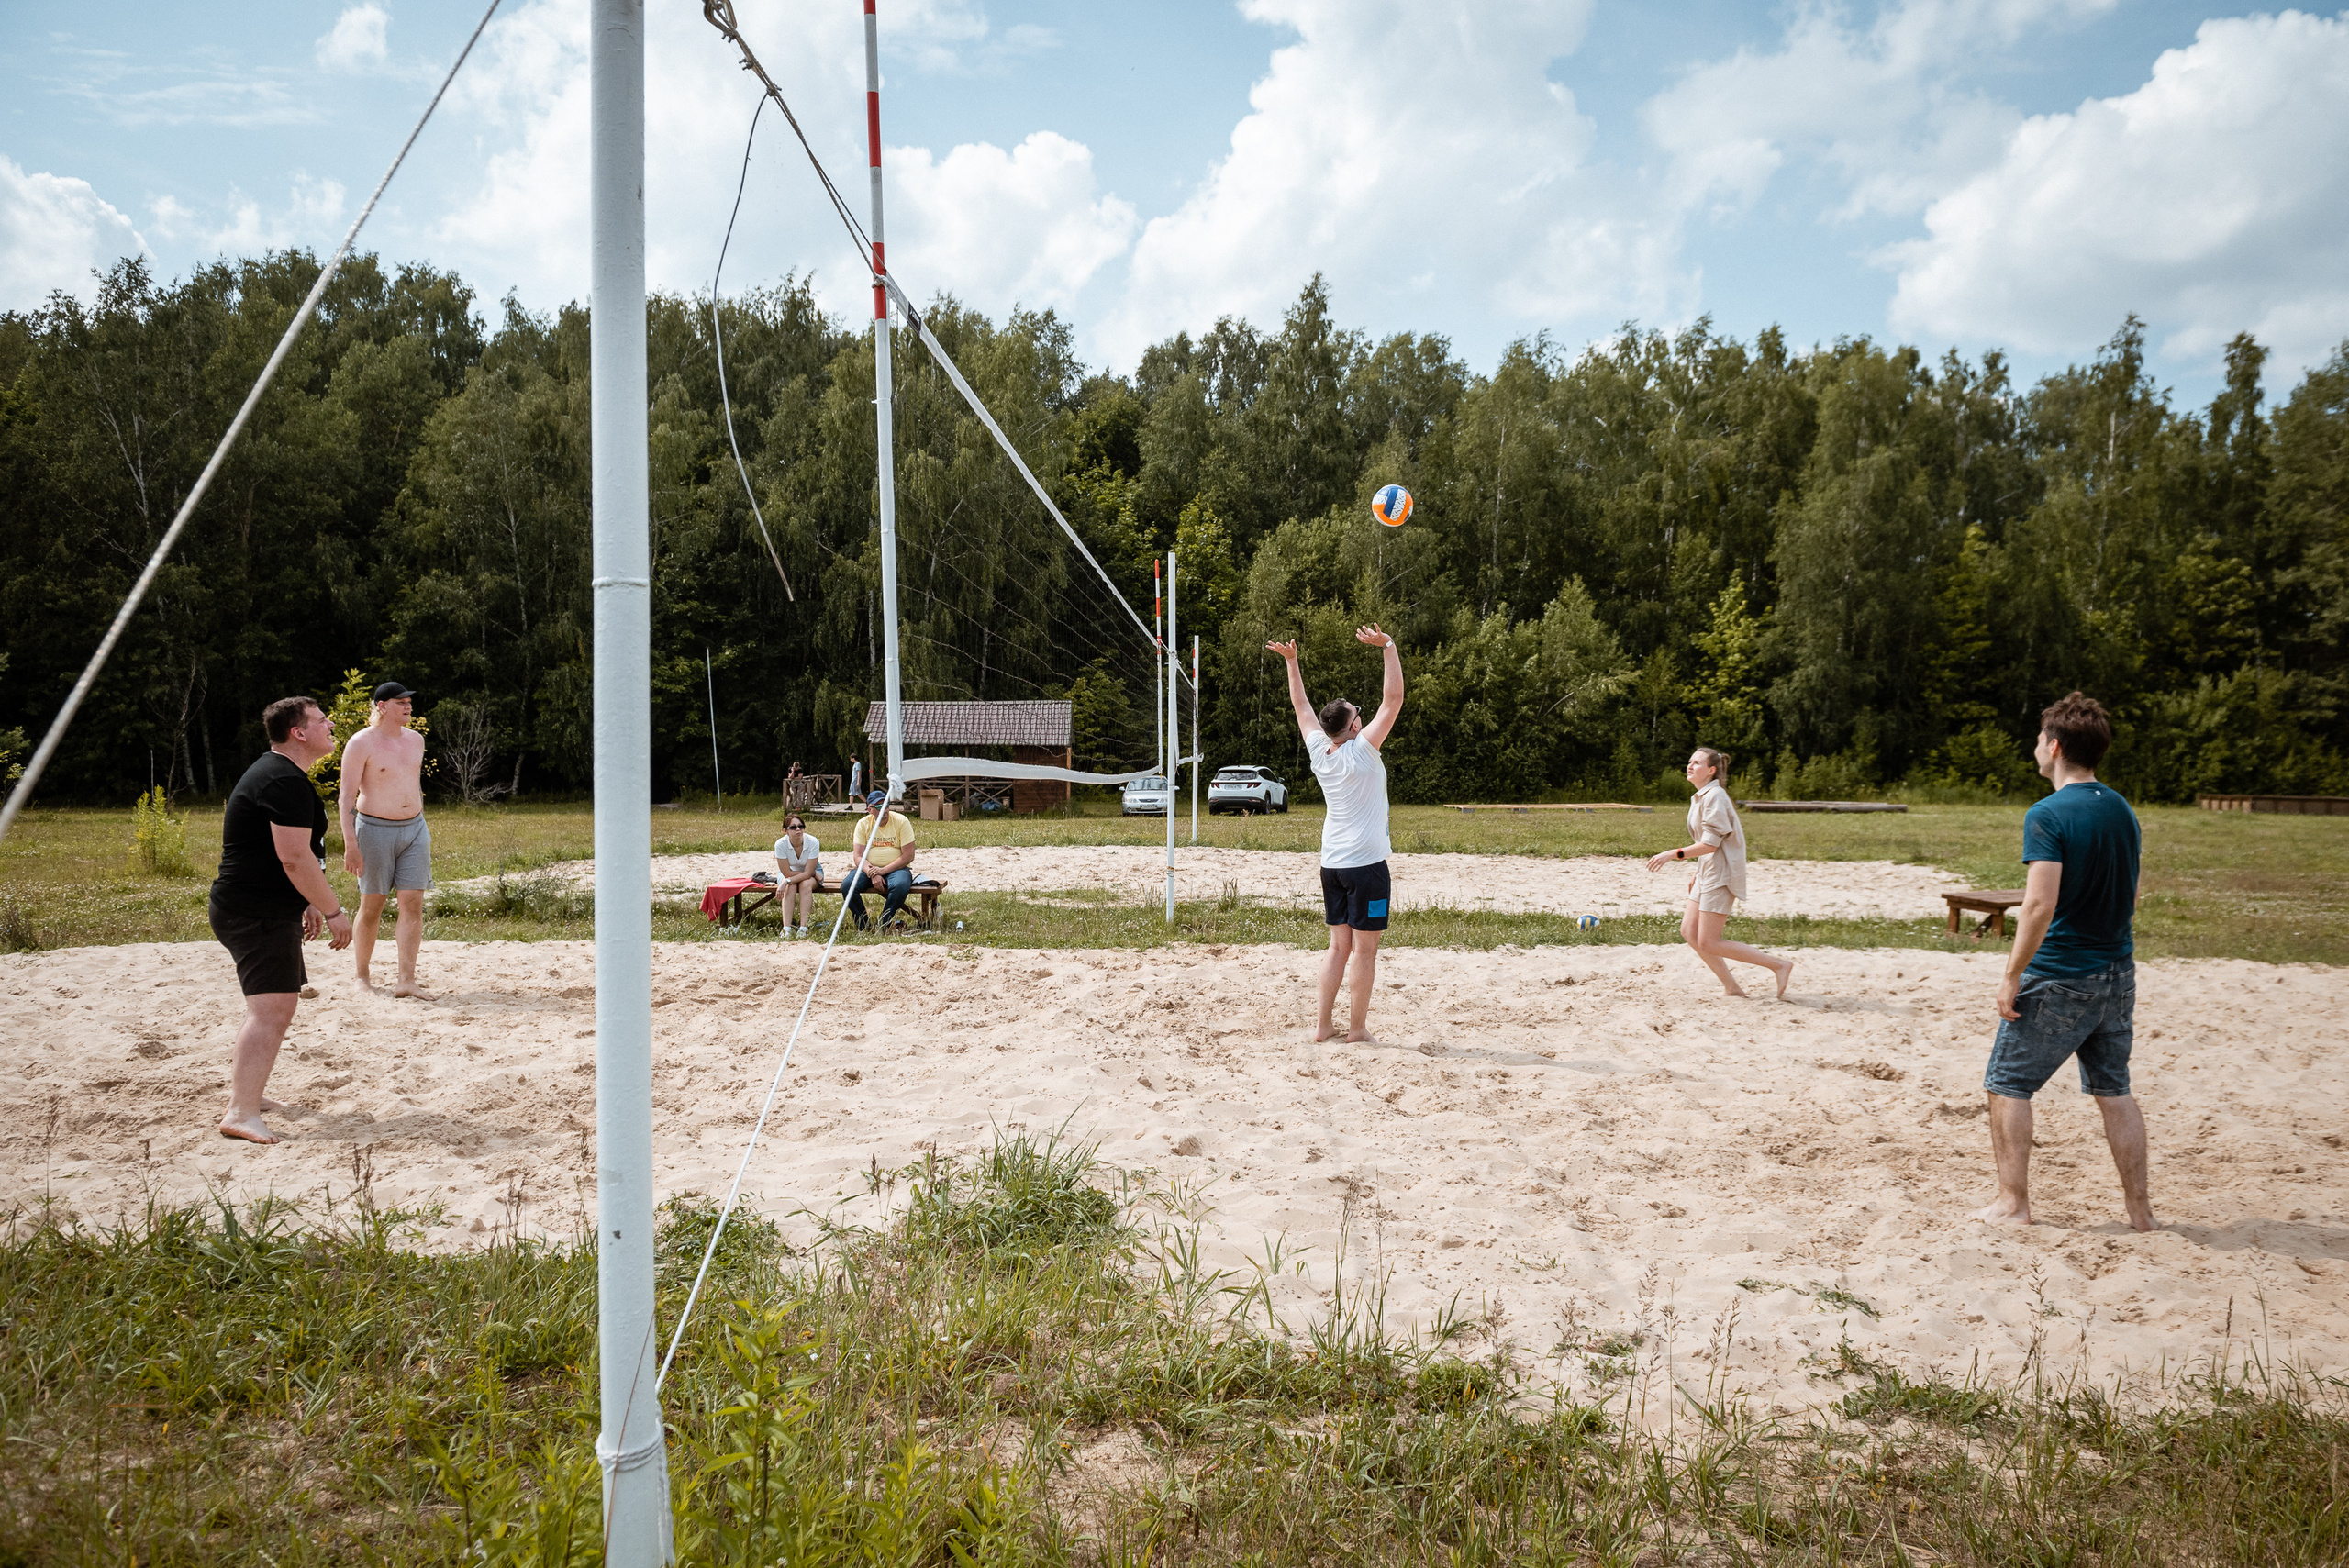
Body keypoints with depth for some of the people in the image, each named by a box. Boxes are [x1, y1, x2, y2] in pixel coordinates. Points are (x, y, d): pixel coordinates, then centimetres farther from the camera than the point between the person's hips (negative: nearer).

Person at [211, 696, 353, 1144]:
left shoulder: (275, 773, 18)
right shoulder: (287, 781, -18)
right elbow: (295, 858, -24)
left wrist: (309, 904, 28)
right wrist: (333, 911, -19)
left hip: (264, 910, 12)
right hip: (258, 914, -12)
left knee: (275, 1002, 22)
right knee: (272, 1008, -18)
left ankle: (247, 1093, 33)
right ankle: (241, 1114, -22)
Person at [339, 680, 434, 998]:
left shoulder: (415, 740, 10)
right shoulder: (361, 743, -9)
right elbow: (346, 796, -11)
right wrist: (350, 844, -18)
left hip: (414, 829, 5)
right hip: (375, 830, -5)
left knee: (413, 904, -4)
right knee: (372, 907, 4)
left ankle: (406, 981, -4)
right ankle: (362, 977, 20)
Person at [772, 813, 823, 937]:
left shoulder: (813, 842, -29)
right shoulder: (780, 844, -28)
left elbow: (808, 873, -27)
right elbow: (787, 873, -22)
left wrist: (787, 881, -37)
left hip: (812, 873, 0)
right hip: (789, 872, 0)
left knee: (806, 884, -32)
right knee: (790, 887, -31)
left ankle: (803, 929, -35)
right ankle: (787, 928, -35)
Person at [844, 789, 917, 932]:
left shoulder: (901, 822, -5)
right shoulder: (863, 824, 2)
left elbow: (908, 856, -10)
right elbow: (858, 856, -3)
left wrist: (883, 870, -18)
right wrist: (872, 874, -22)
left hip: (896, 868, -2)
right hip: (869, 868, 2)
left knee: (900, 886, -37)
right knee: (847, 886, -25)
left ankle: (884, 924, -17)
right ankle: (863, 926, -12)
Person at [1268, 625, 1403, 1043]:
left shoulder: (1319, 751, 1)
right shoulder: (1361, 751, -14)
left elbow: (1300, 704, 15)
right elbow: (1393, 699, -17)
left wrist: (1291, 660, 21)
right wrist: (1388, 647, -17)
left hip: (1332, 864, 7)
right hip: (1366, 863, -7)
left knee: (1339, 946, 13)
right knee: (1364, 950, -1)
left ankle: (1322, 1024, 13)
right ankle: (1357, 1030, 2)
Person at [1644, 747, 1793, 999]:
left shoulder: (1714, 796, -17)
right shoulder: (1701, 797, 14)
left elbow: (1710, 844, -21)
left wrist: (1673, 854, -21)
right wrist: (1699, 871, 19)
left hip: (1721, 874, -10)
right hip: (1708, 872, 10)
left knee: (1708, 942, -7)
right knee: (1689, 931, 8)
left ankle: (1779, 965, -2)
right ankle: (1731, 987, 12)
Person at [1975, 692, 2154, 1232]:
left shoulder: (2048, 816, -17)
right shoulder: (2123, 810, 8)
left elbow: (2040, 905, -23)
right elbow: (2131, 898, 15)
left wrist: (2012, 975, -16)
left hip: (2058, 979, -7)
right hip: (2117, 973, 7)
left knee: (2007, 1084, 5)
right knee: (2114, 1091, 16)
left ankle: (2013, 1201, 7)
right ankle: (2139, 1206, 20)